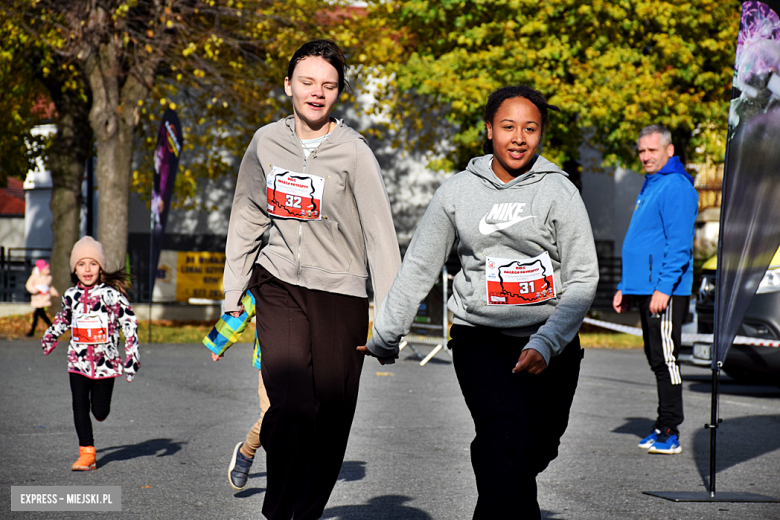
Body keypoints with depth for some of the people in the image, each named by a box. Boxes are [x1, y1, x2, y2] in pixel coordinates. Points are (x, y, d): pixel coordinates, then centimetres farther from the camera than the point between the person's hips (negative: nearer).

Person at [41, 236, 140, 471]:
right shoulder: (70, 295, 4)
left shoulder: (111, 294, -8)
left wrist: (132, 356, -8)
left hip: (106, 361, -3)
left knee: (100, 412, 3)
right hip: (78, 361, 3)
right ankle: (86, 453, 2)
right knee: (80, 406, -6)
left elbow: (129, 324, -5)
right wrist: (51, 335, 18)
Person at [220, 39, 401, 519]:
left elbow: (380, 233, -8)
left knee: (331, 416, 2)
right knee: (292, 403, -16)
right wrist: (233, 293, 13)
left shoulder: (353, 152, -6)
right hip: (278, 285, 1)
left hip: (340, 291, -1)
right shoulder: (267, 143, 5)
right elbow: (247, 219, 15)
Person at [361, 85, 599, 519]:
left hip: (551, 344, 1)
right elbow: (419, 269, 13)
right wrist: (385, 337, 16)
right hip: (480, 339, -1)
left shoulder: (559, 191, -1)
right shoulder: (458, 192, 5)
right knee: (506, 439, -22)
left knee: (537, 451, 8)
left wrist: (545, 344, -18)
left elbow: (583, 278, -5)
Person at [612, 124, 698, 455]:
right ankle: (664, 429, 18)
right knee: (657, 359, 12)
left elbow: (679, 245, -19)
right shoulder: (650, 186, 20)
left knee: (665, 359, -8)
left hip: (666, 292, -10)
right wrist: (624, 288, 22)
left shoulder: (676, 187, -11)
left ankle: (669, 434, -4)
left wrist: (664, 288, -24)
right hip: (644, 289, 10)